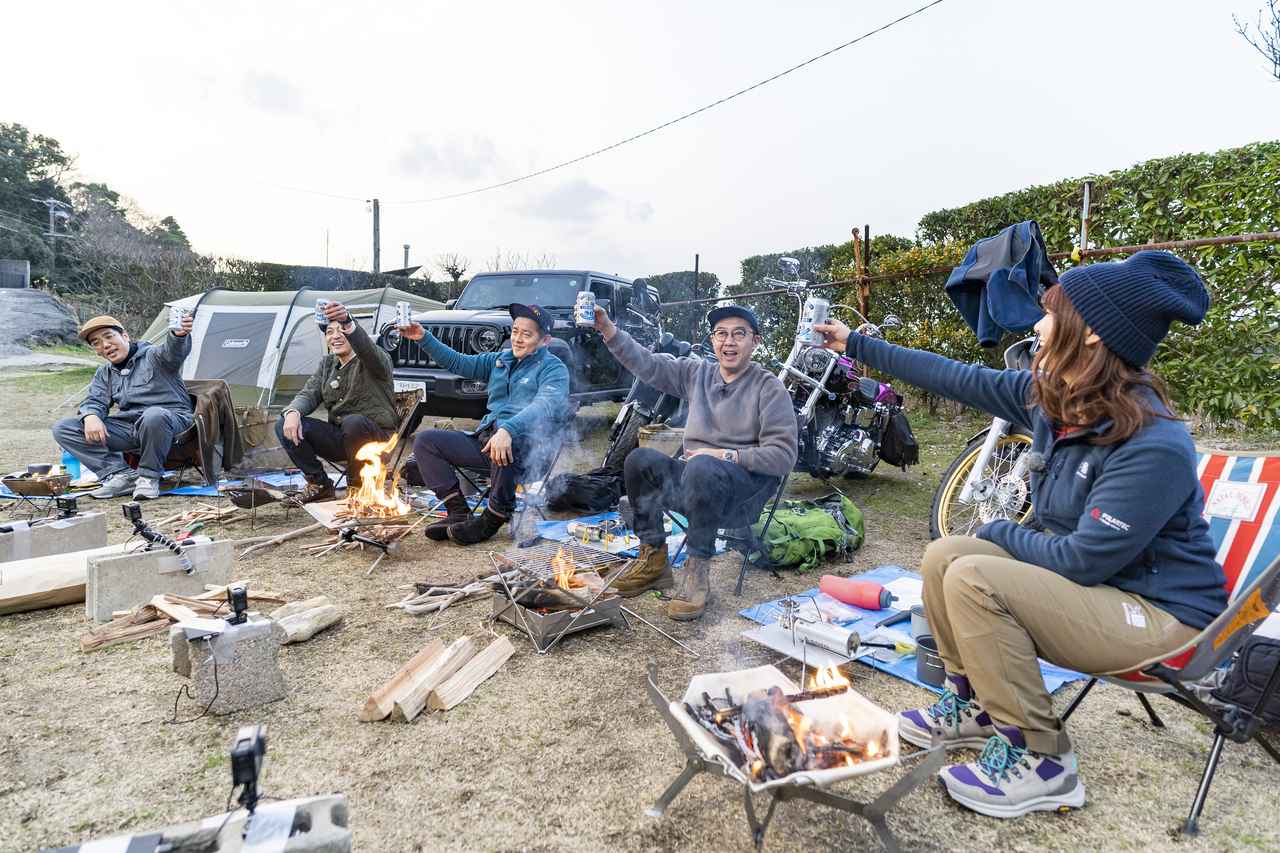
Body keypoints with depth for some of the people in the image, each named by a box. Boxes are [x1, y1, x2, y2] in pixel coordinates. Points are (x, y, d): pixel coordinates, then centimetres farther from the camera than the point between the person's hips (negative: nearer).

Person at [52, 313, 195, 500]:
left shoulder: (153, 355, -6)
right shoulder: (104, 373, 16)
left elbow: (172, 352, -29)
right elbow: (95, 401, 10)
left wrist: (178, 334, -55)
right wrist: (90, 416, -16)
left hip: (169, 419, -6)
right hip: (128, 427, 7)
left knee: (154, 415, -43)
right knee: (63, 429, -5)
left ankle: (149, 477, -20)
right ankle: (121, 474, -15)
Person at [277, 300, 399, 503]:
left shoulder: (374, 360, -8)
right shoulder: (327, 364, 13)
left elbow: (365, 347, -33)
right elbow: (309, 394, 5)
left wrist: (348, 323, -55)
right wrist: (292, 411, -20)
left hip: (375, 438, -6)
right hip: (339, 438, 6)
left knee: (354, 421, -39)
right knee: (285, 425, -12)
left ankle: (357, 488, -13)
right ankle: (320, 485, 1)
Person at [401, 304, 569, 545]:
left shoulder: (554, 368, -4)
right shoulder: (500, 360, 20)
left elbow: (545, 405, -23)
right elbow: (458, 363, 24)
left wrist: (508, 430, -39)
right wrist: (424, 338, 11)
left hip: (526, 444, -7)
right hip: (486, 436, 7)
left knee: (508, 446, -42)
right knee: (425, 441, -2)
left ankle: (492, 520, -20)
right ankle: (458, 513, -9)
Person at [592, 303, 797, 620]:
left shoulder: (768, 388, -4)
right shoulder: (698, 373, 11)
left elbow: (782, 456, -11)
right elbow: (646, 364, 4)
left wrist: (725, 455, -19)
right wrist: (607, 329, -8)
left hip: (743, 496, -5)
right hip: (695, 485, 6)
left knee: (702, 468, -35)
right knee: (639, 459, -16)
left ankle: (698, 573, -22)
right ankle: (654, 562, -6)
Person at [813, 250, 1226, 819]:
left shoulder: (1154, 446, -30)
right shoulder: (1050, 395, -6)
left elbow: (1083, 561, -27)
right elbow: (957, 378, 0)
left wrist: (999, 533, -10)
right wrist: (856, 345, 6)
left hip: (1159, 612, -8)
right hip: (1085, 575, 8)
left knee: (974, 577, -26)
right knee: (944, 554, -3)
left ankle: (1040, 761, -9)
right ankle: (974, 707, 15)